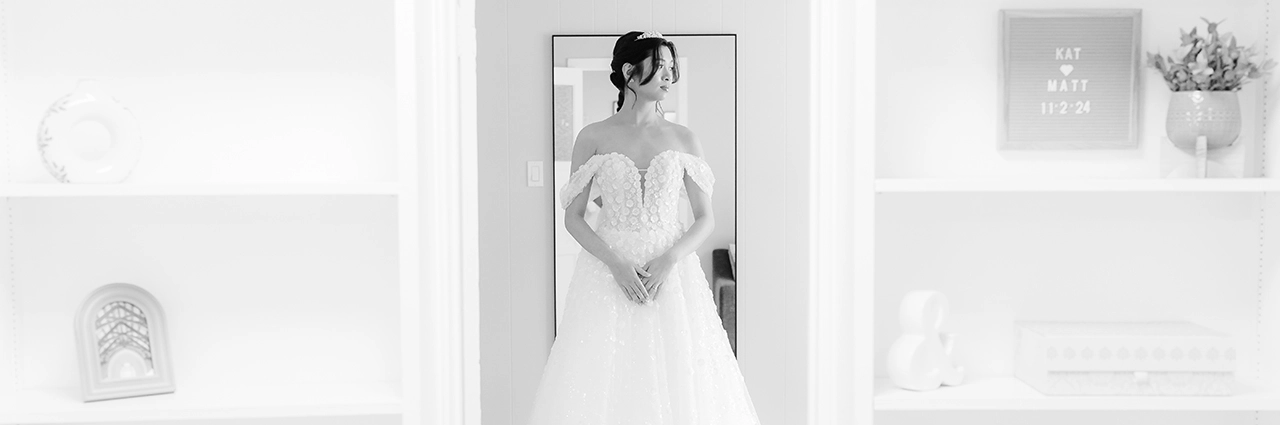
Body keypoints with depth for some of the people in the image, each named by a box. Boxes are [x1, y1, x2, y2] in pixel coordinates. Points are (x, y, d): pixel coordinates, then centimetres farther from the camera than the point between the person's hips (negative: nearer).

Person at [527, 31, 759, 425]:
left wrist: (671, 259, -13)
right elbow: (572, 217, 1)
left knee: (677, 384, 0)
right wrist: (615, 263, -13)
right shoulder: (593, 138, 0)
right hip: (609, 273, -1)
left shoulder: (683, 139, 4)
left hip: (672, 274, 1)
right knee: (602, 383, 0)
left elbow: (705, 218, 5)